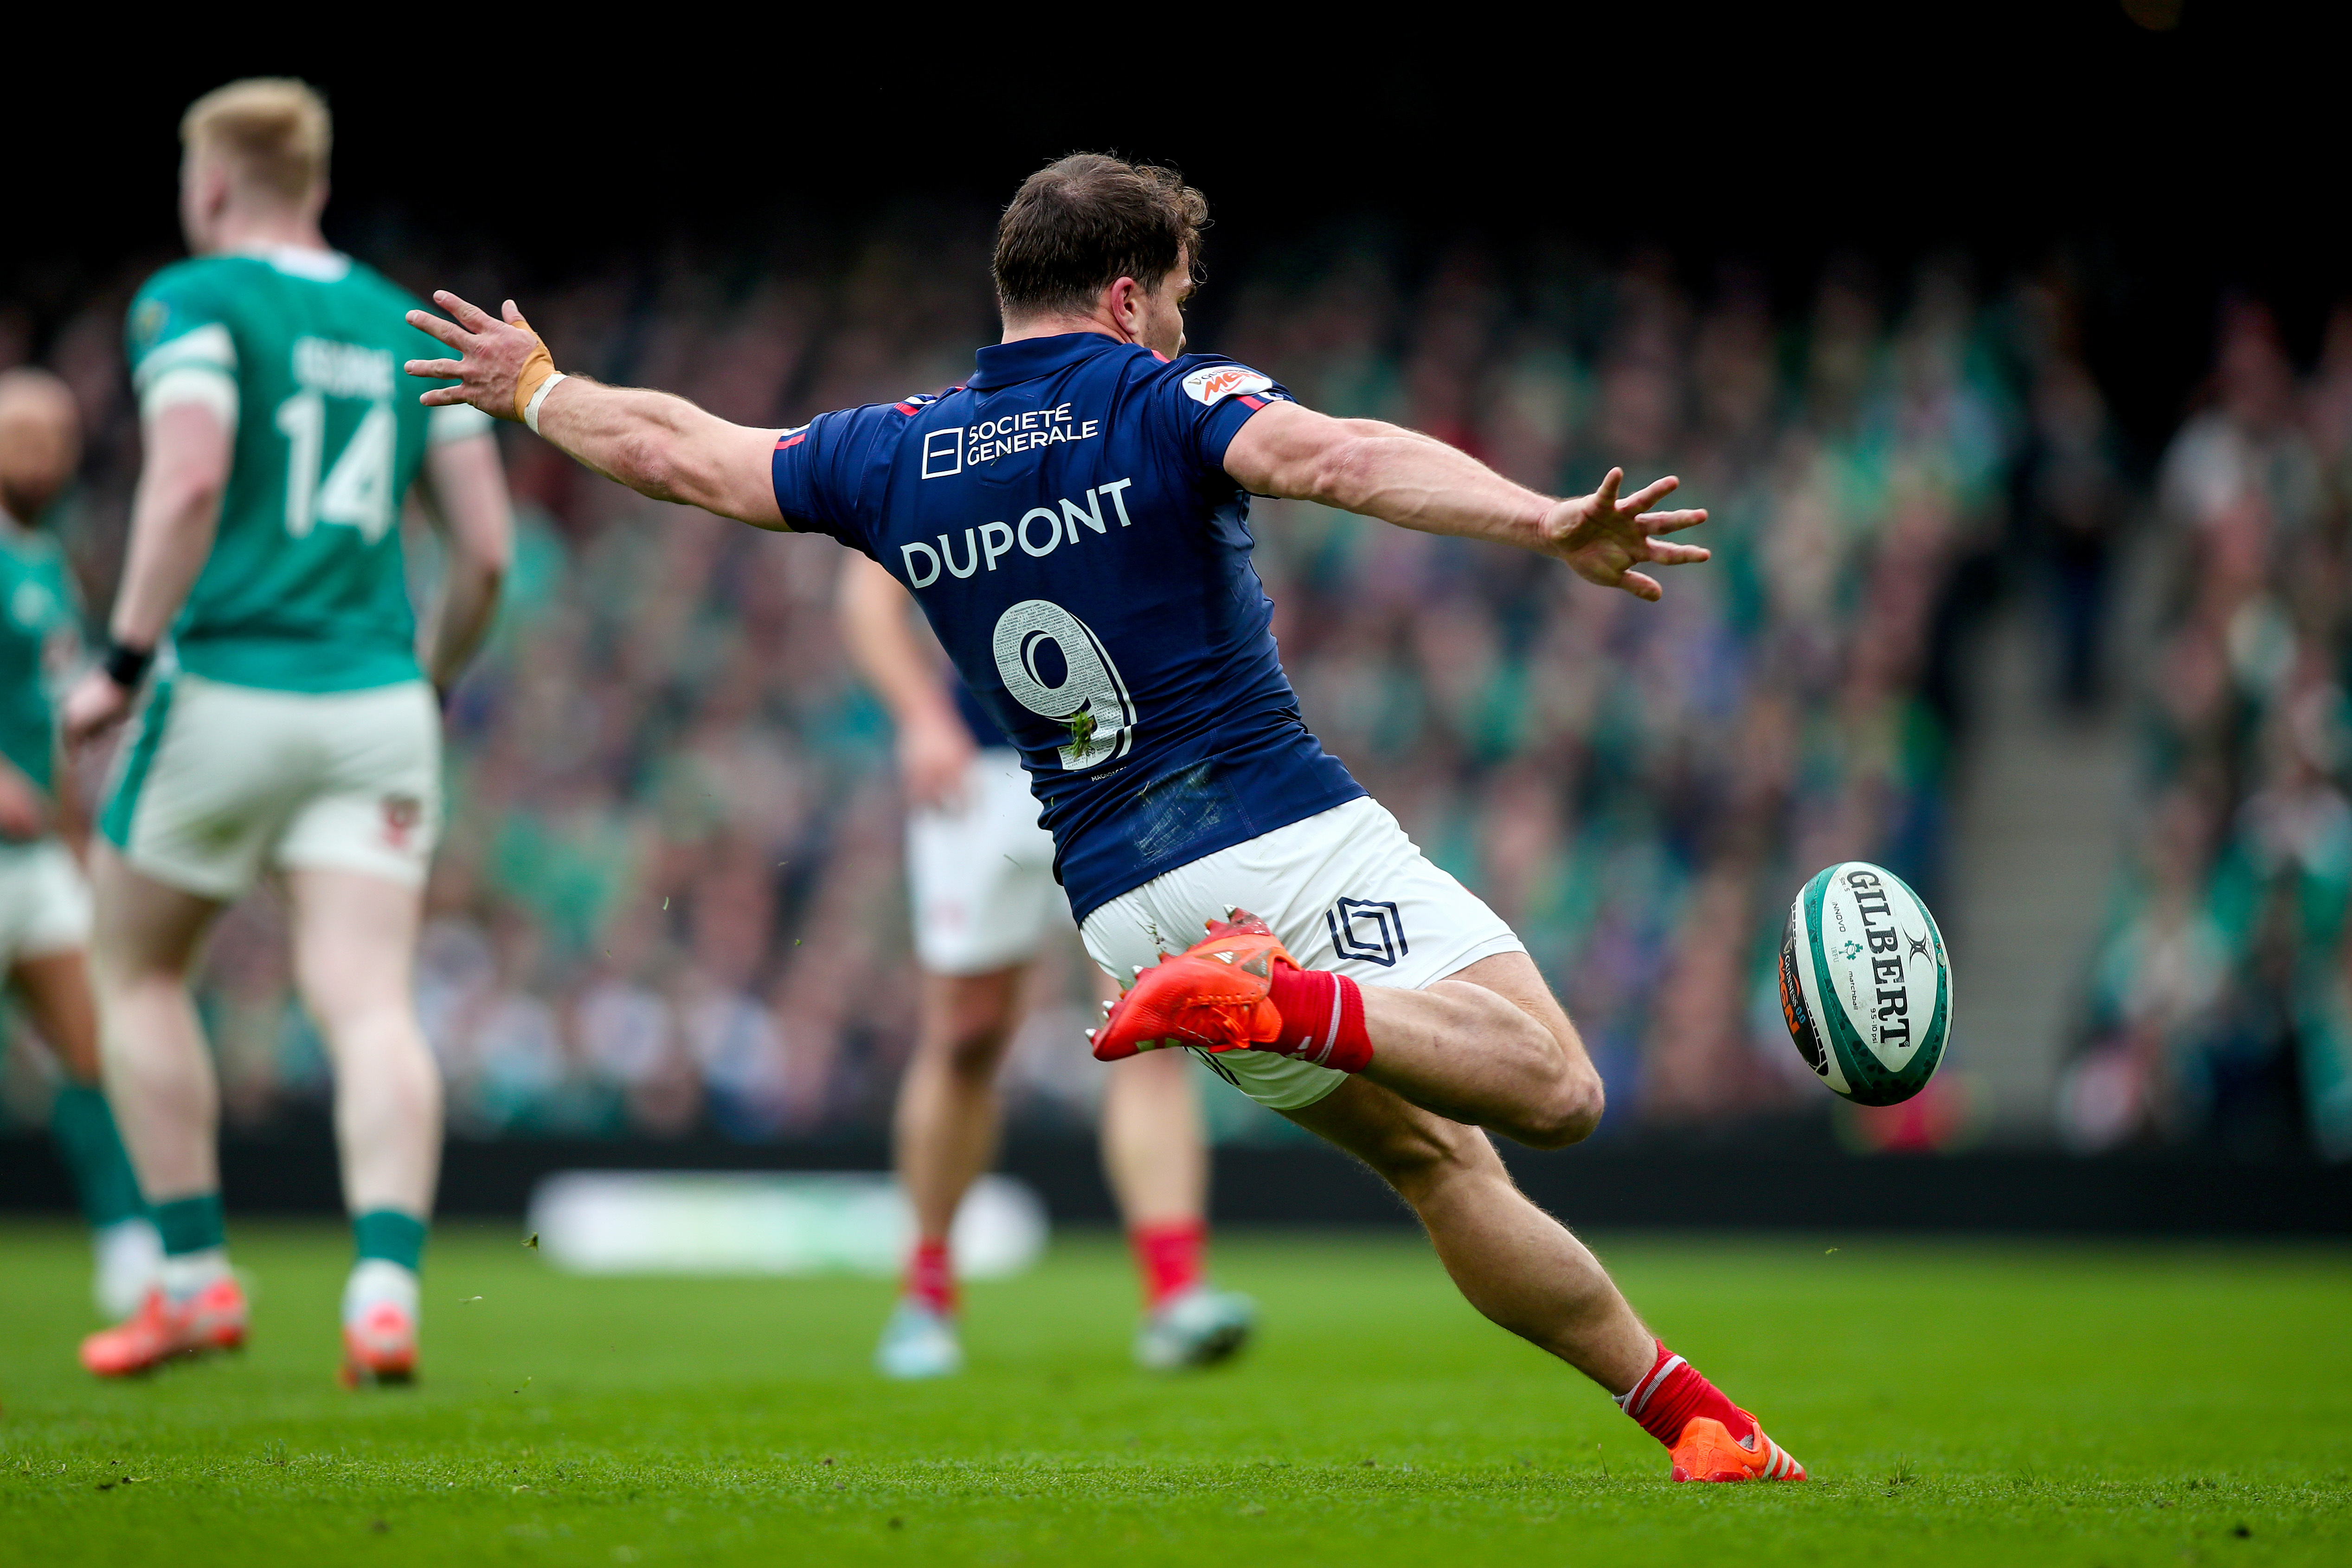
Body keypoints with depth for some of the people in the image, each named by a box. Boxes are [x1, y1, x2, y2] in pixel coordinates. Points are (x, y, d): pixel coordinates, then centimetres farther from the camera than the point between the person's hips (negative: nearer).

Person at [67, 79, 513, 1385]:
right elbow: (485, 545, 12)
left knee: (137, 974, 17)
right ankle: (385, 1290, -24)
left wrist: (122, 662, -12)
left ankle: (195, 1279, 13)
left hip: (228, 682, -4)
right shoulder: (406, 327, 15)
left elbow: (189, 480, -18)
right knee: (369, 1006, -6)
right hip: (374, 702, 4)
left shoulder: (192, 301, -2)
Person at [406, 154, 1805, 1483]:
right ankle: (1289, 999, -39)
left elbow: (673, 448, 24)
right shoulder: (1165, 401, -3)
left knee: (1439, 1156, 15)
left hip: (1122, 907, 7)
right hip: (1287, 838, -6)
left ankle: (1685, 1408, 8)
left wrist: (534, 387, 43)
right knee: (1553, 1090, -21)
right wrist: (1545, 523, -37)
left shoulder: (900, 456, 12)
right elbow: (1336, 458, -24)